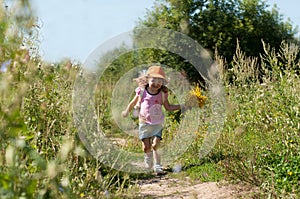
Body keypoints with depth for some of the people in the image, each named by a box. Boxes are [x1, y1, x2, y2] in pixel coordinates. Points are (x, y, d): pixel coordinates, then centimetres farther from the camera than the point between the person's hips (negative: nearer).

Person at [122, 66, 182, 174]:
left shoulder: (162, 94, -5)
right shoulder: (142, 92, -8)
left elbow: (168, 107, 5)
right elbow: (133, 103, 8)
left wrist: (181, 106, -4)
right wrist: (127, 111, 18)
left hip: (157, 124, 0)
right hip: (144, 123, 0)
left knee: (155, 146, -12)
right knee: (146, 147, 3)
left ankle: (157, 165, 0)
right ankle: (148, 157, 37)